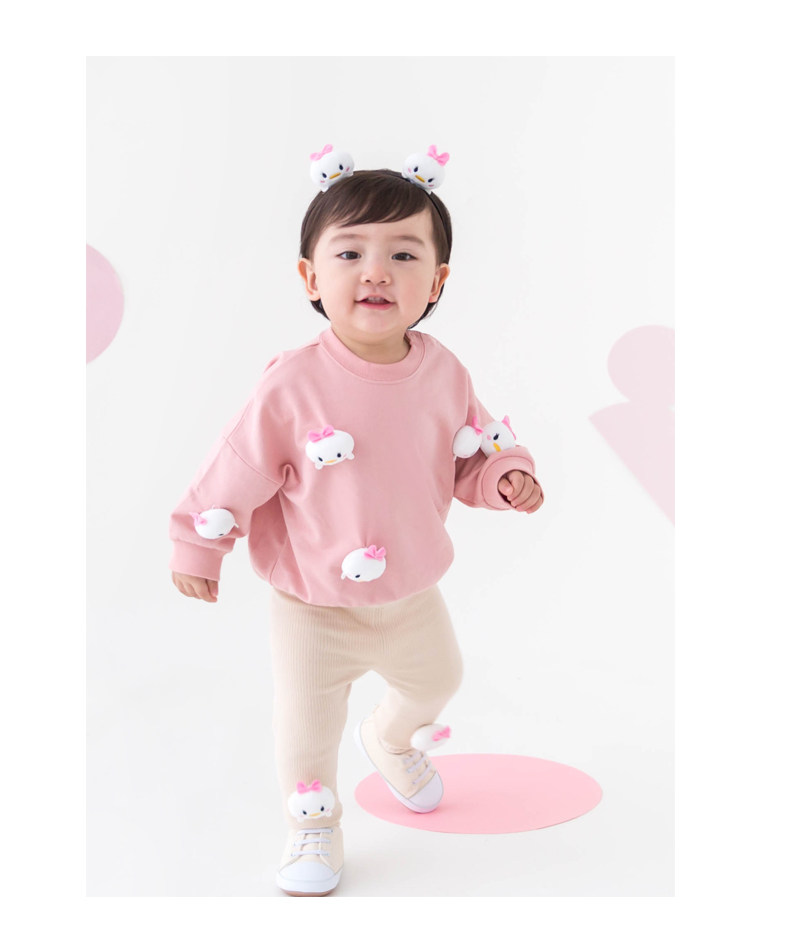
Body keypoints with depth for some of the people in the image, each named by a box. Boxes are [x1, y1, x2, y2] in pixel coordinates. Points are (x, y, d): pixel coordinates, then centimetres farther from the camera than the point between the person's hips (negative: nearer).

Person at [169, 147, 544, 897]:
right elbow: (236, 472, -16)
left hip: (412, 592, 5)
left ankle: (390, 740, 64)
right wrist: (197, 547, -9)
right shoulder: (293, 385, -26)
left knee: (435, 680, 29)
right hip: (313, 606, -5)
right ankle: (312, 822, 40)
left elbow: (469, 461, 2)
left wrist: (506, 479, -17)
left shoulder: (444, 373, -13)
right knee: (307, 729, 10)